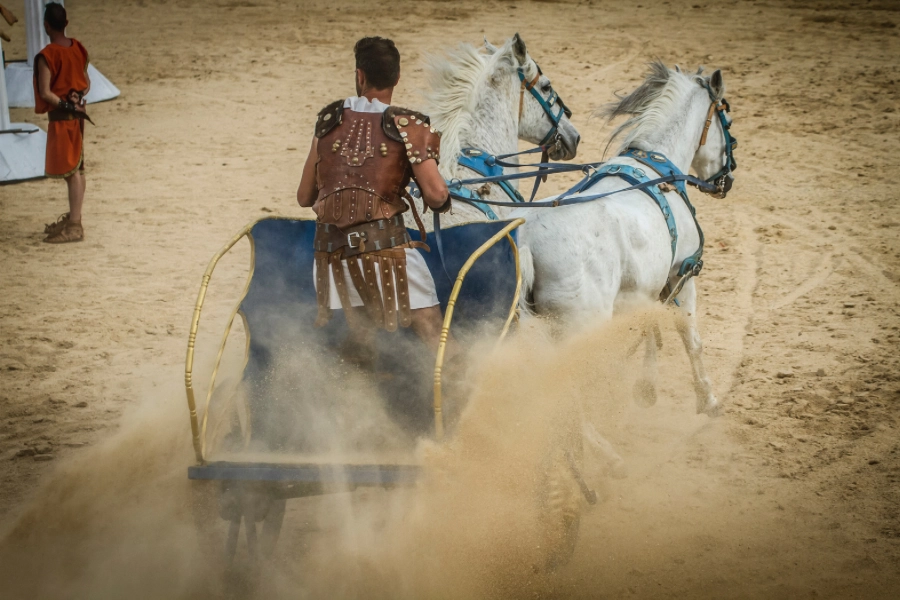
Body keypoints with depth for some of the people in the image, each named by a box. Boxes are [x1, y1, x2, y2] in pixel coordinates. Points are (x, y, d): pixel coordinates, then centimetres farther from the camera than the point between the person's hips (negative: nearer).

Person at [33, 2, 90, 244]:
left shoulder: (47, 56, -18)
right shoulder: (78, 49, 5)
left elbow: (45, 92, -20)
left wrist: (66, 105, -11)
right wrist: (77, 98, -4)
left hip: (61, 115, -8)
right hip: (77, 113, 8)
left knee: (71, 170, -5)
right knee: (76, 168, 15)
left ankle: (74, 226, -3)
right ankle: (72, 218, 25)